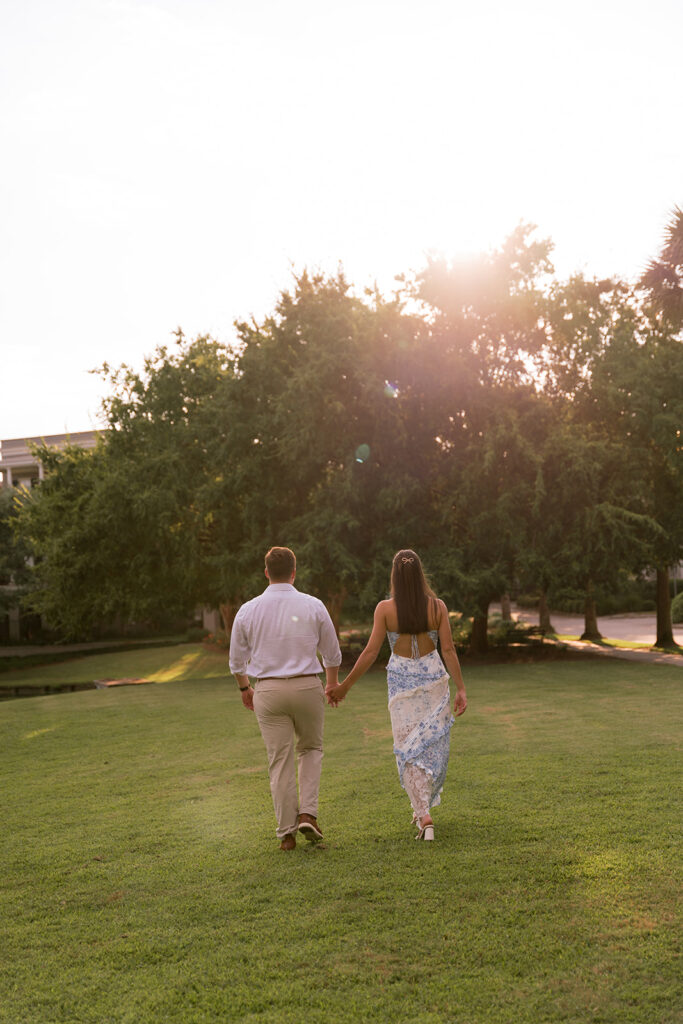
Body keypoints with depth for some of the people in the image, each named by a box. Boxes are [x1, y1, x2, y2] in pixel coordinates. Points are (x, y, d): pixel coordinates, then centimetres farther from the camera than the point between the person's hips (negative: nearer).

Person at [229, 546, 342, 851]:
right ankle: (308, 813, 6)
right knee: (311, 749, 21)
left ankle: (287, 833, 11)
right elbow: (332, 653, 6)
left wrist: (245, 688, 26)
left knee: (280, 761, 8)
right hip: (307, 687, 0)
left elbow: (237, 660, 7)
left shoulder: (248, 611, -2)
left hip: (269, 691, 0)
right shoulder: (313, 606, -4)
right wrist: (333, 683, 25)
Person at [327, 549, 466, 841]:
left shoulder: (385, 608, -9)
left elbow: (370, 652, -9)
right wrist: (461, 689, -1)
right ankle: (424, 807, 26)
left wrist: (345, 685, -1)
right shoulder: (437, 606, -5)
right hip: (433, 677, 1)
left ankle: (424, 815, -1)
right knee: (433, 744, 15)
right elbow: (448, 650, -6)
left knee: (409, 750, 7)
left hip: (402, 682, -1)